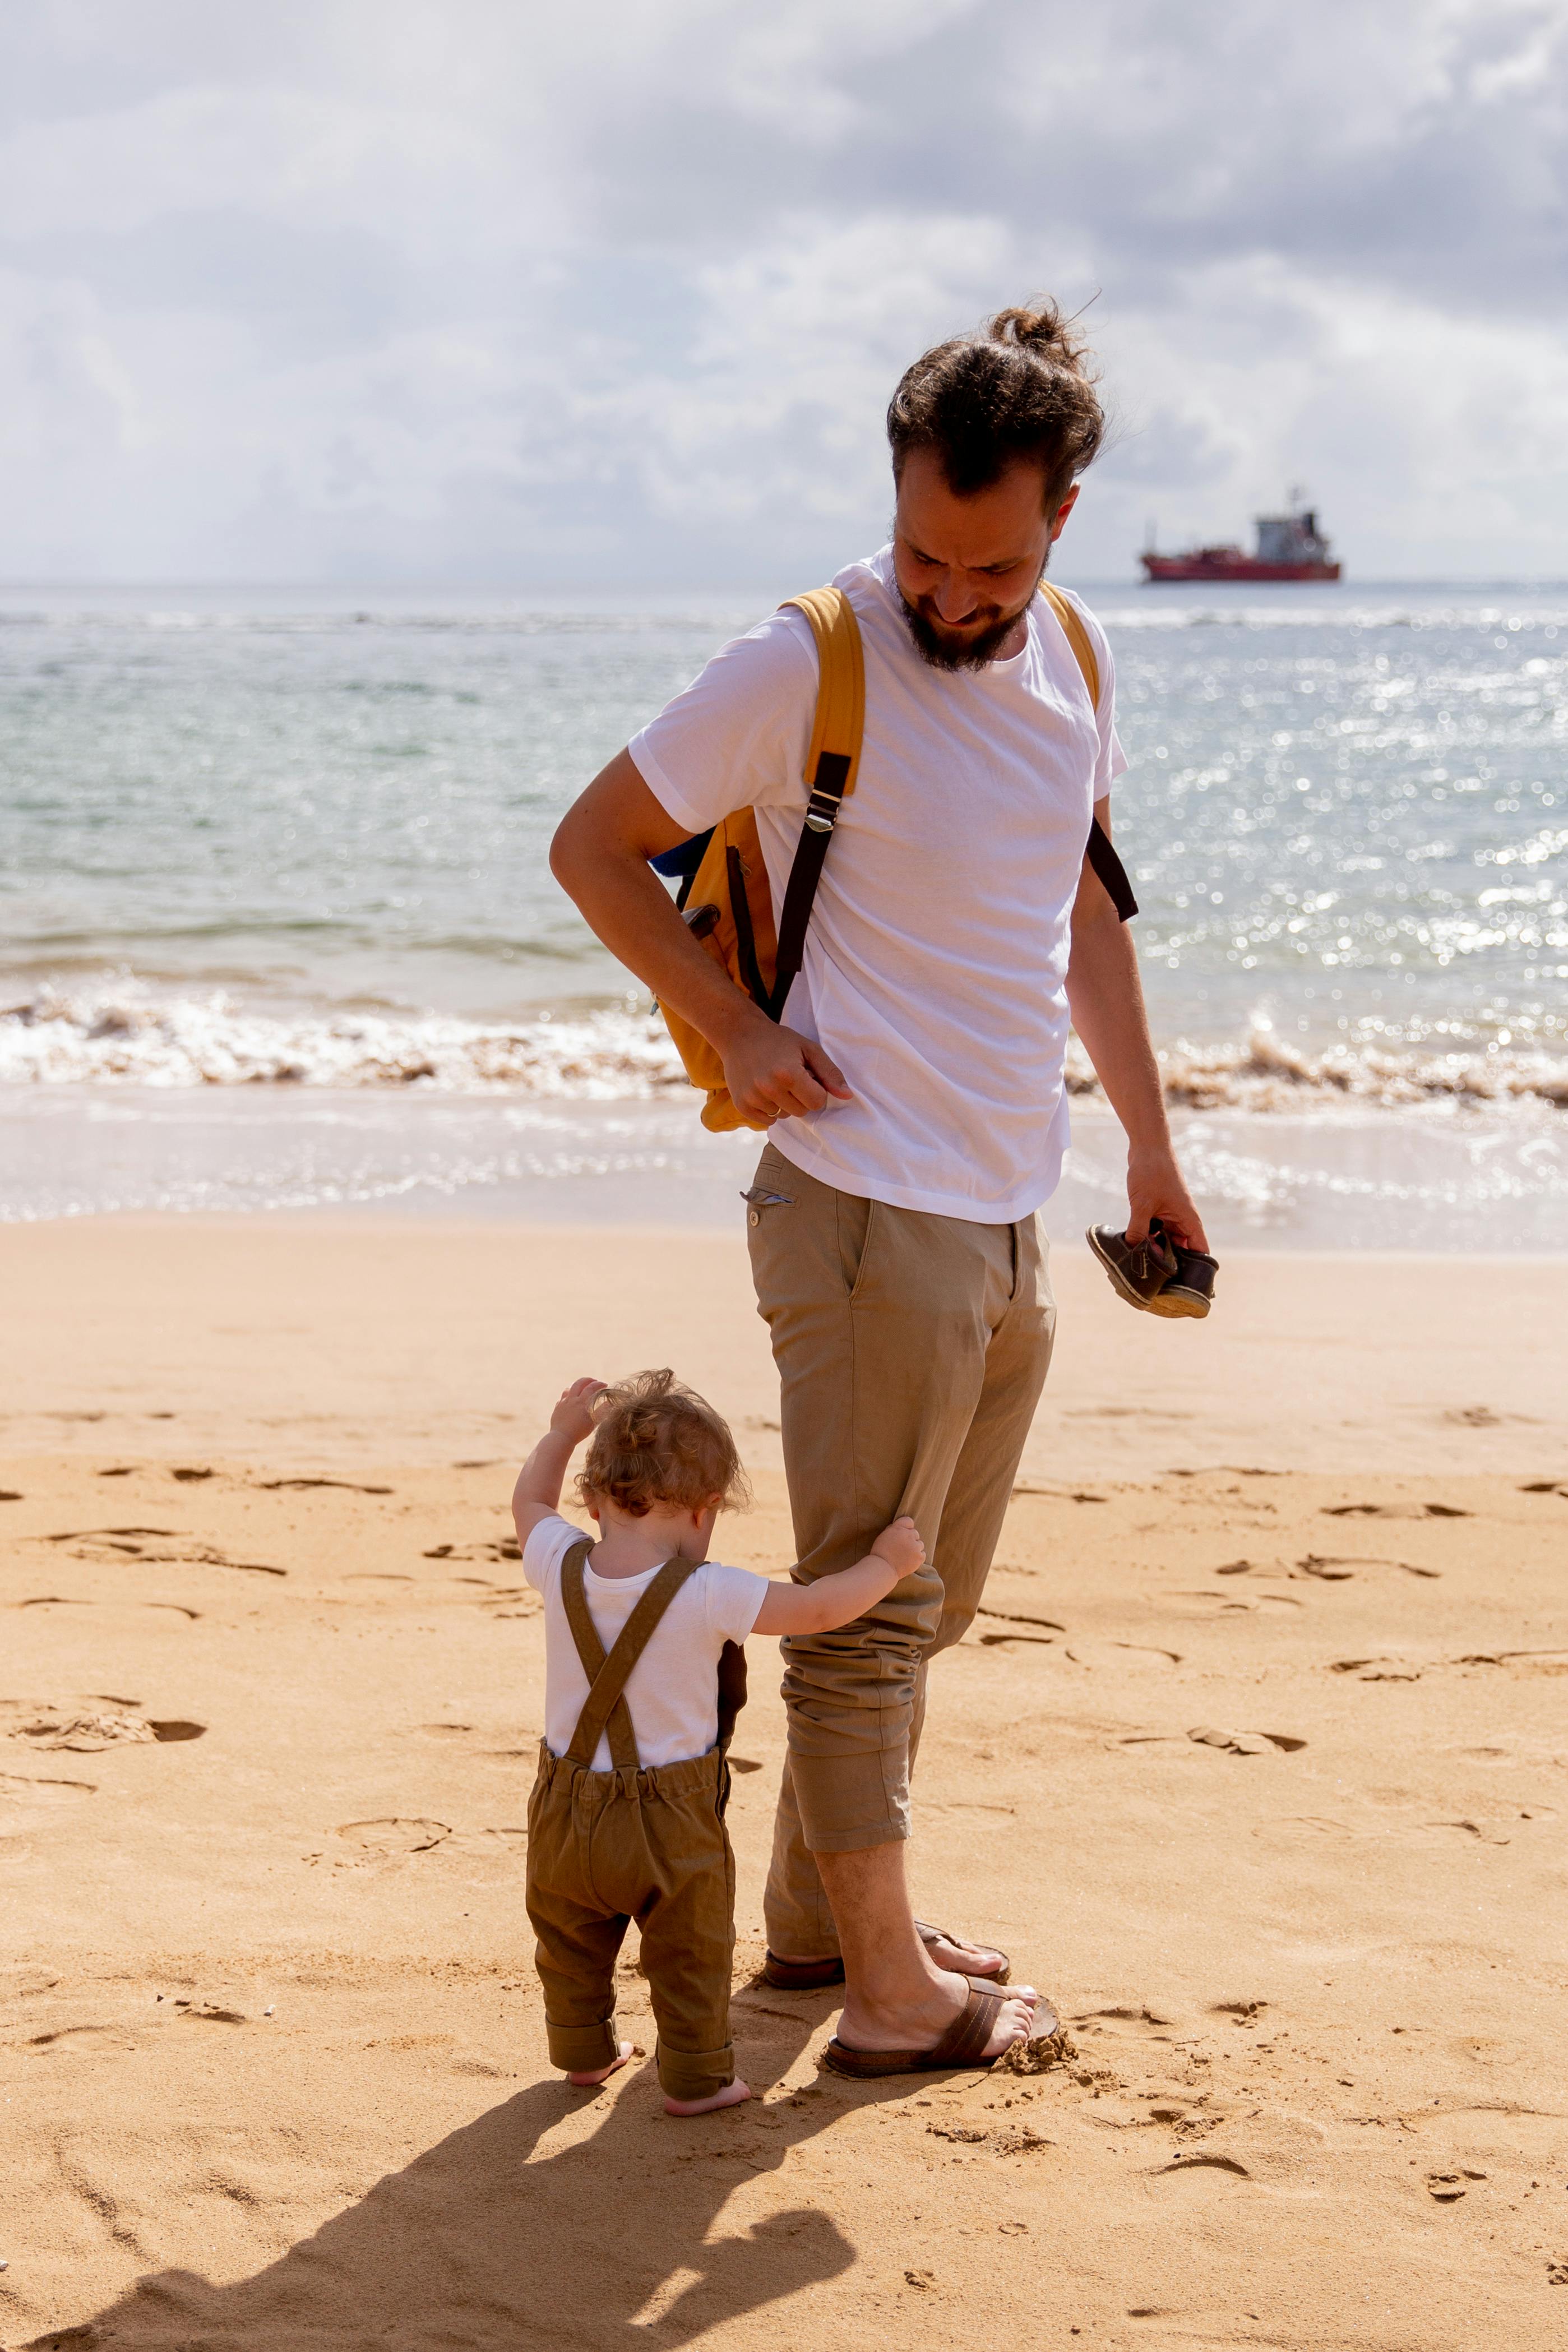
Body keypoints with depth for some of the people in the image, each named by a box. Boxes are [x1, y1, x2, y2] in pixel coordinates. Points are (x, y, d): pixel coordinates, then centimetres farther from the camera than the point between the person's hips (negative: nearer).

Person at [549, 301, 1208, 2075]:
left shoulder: (1073, 660, 7)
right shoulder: (806, 665, -13)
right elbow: (596, 845, -5)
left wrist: (1147, 1141, 20)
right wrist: (738, 1031, -12)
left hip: (1007, 1214, 7)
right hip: (870, 1211, -7)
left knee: (928, 1602, 16)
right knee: (867, 1606, 0)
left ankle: (813, 1919, 29)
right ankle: (886, 1977, 9)